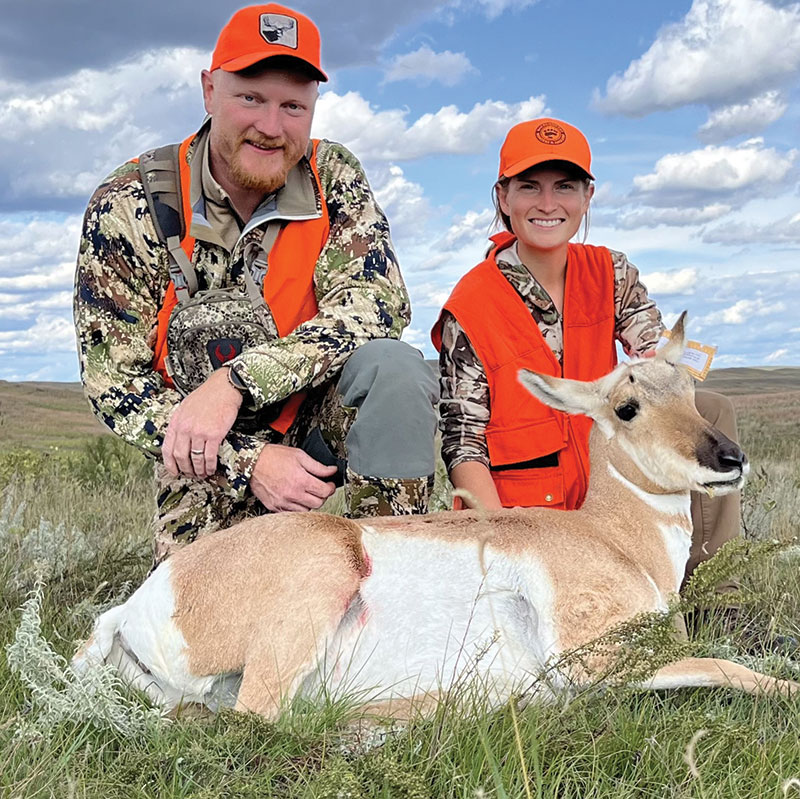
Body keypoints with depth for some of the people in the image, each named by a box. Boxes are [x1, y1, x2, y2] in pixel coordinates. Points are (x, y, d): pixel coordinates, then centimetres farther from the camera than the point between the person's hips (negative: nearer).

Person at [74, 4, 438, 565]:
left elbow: (377, 300, -20)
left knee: (393, 365, -27)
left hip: (325, 417, 1)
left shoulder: (333, 176, -7)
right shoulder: (128, 207, -12)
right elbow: (113, 380, -12)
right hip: (214, 467, -1)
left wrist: (234, 382, -32)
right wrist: (249, 461, -24)